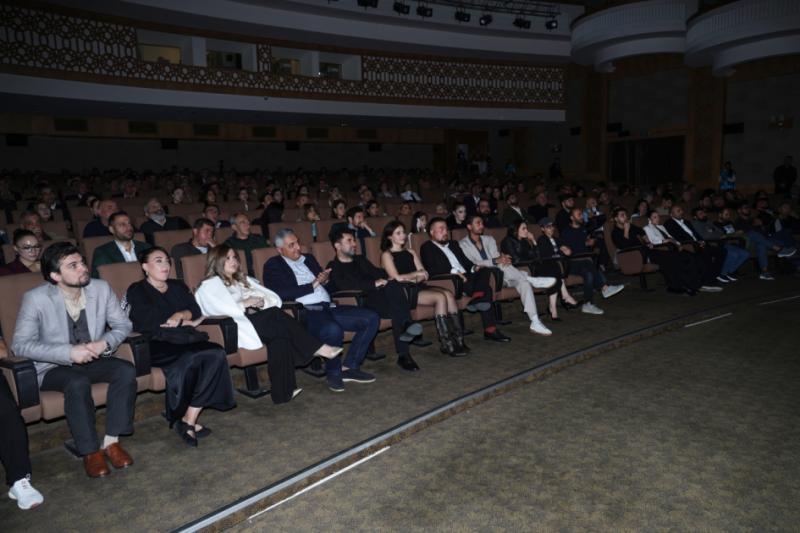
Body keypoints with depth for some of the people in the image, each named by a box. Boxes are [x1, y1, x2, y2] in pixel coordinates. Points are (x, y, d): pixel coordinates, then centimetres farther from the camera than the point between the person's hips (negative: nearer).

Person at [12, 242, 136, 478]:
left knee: (126, 370, -25)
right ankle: (90, 452, -19)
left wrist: (105, 343, -20)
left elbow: (123, 325, 2)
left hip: (93, 360, 4)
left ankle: (111, 441, -16)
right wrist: (69, 352, -28)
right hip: (52, 368, -3)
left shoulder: (101, 288, -5)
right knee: (78, 383, -35)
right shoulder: (35, 298, -14)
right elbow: (20, 344, -17)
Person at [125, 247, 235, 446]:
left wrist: (181, 315, -12)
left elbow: (195, 310, 10)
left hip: (184, 340, 5)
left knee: (216, 353, -27)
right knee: (190, 358, -36)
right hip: (155, 345, -5)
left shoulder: (178, 286, 25)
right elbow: (150, 321, -5)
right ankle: (188, 421, -20)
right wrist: (185, 322, 1)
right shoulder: (136, 291, 10)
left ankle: (189, 419, -24)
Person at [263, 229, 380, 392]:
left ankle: (349, 367, -5)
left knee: (372, 318, -9)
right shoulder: (273, 265, 6)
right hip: (306, 312, -7)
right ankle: (333, 373, -10)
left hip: (328, 308, 7)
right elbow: (282, 293, -10)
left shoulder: (308, 258, 26)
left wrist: (325, 280, 4)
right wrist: (313, 284, -7)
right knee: (333, 330, -38)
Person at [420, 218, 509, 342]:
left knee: (485, 271, -23)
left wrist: (473, 267, 1)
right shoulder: (427, 248, 7)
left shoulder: (453, 244, 30)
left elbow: (466, 262, 25)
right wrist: (453, 271, -21)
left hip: (466, 277, 6)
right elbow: (431, 270, -9)